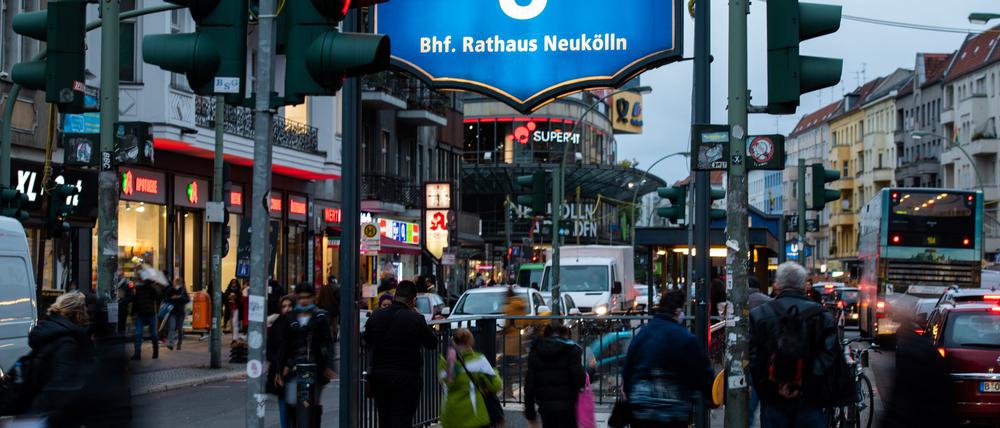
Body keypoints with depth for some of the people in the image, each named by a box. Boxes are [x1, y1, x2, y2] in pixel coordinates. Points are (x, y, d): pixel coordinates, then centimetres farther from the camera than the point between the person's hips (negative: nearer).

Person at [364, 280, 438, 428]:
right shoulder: (416, 319, -15)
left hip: (379, 376, 4)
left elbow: (367, 342, 11)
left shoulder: (376, 316, -1)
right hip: (407, 378, -4)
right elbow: (432, 343, -3)